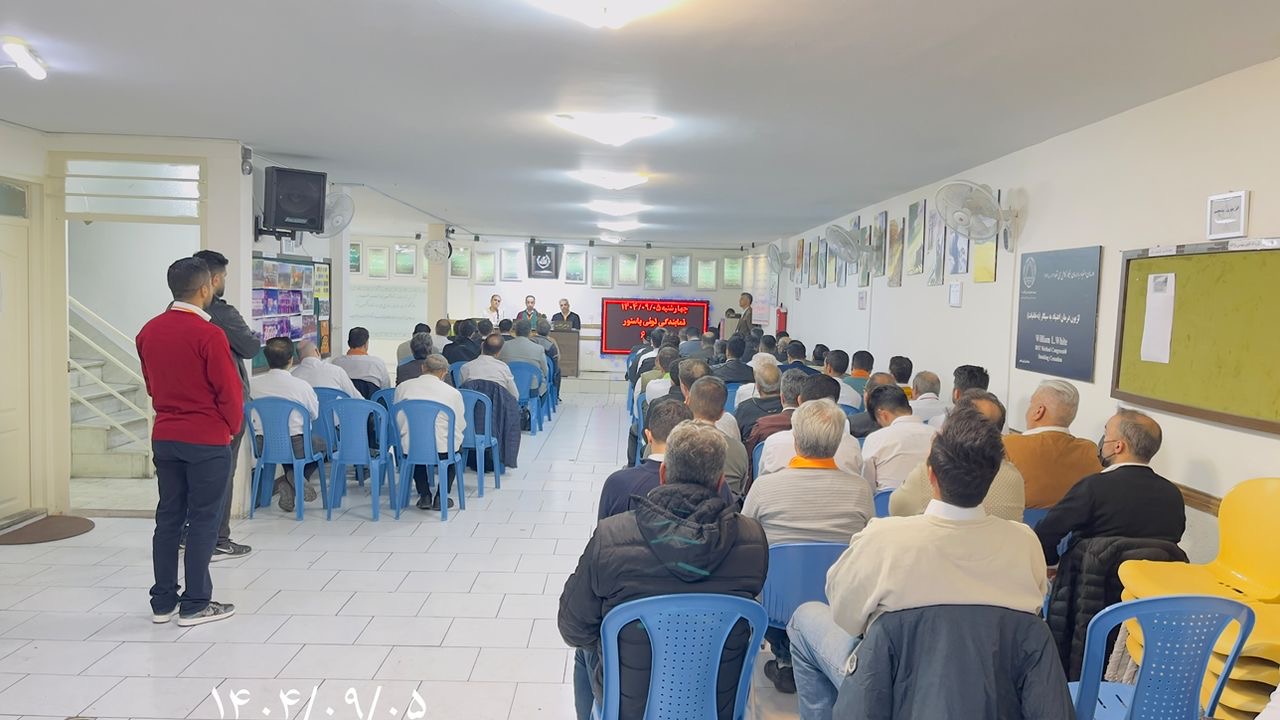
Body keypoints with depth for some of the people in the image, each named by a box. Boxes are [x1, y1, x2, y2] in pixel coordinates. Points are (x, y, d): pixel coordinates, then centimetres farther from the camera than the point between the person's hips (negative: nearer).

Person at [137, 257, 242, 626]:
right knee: (203, 521, 3)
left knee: (168, 517, 14)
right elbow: (230, 391, -13)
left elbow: (151, 385, 13)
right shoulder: (208, 334, -17)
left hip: (164, 437, 7)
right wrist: (232, 427, 3)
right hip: (207, 440, -7)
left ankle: (163, 601, 21)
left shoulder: (148, 331, 4)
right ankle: (195, 605, 9)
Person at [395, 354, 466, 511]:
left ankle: (424, 495, 28)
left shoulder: (403, 387, 4)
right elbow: (460, 426, 5)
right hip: (441, 450, -2)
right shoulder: (453, 392, -2)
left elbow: (398, 420, 13)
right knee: (453, 446, 33)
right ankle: (441, 496, 22)